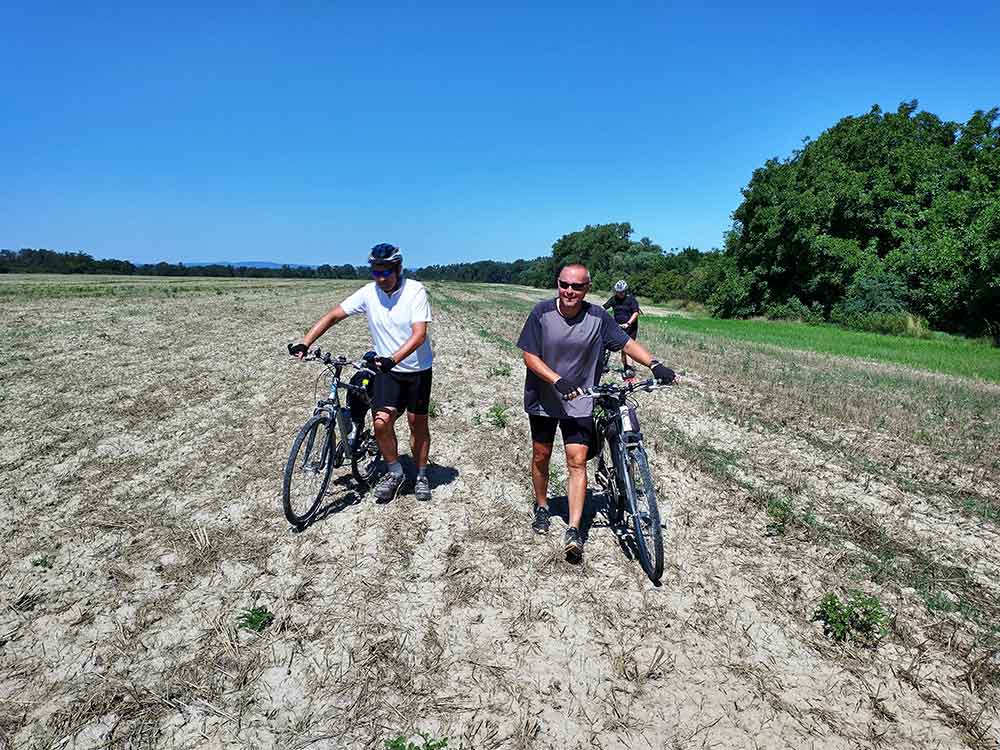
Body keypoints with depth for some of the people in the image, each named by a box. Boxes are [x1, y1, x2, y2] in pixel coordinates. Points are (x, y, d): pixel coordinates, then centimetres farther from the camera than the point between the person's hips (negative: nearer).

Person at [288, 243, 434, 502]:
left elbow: (419, 334, -26)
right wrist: (304, 343, -17)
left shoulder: (415, 291, -18)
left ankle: (421, 476, 27)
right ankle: (395, 472, 13)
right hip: (387, 369, 2)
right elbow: (333, 316, -5)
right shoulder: (368, 293, -8)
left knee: (418, 423, 6)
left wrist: (393, 358, -41)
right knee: (382, 421, -11)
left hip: (417, 369, -2)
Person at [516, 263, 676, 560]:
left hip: (579, 402, 0)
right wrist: (558, 381, -27)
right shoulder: (542, 312, -12)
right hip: (543, 400, 1)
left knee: (577, 462, -6)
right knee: (541, 456, 14)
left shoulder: (597, 317, -10)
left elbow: (627, 342, -4)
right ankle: (542, 507, 38)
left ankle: (574, 530, -1)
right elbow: (530, 356, -13)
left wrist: (655, 364, -20)